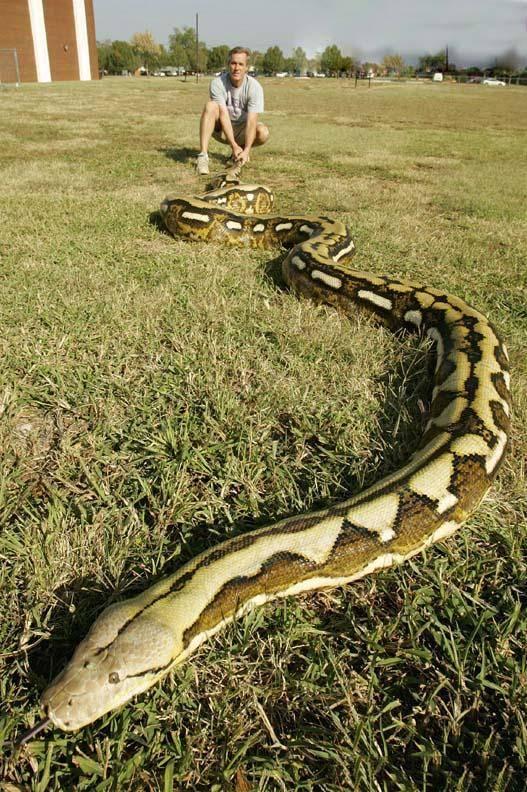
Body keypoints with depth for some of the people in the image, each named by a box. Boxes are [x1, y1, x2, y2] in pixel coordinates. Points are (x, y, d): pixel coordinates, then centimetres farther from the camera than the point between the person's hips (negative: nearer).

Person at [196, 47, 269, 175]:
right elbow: (224, 115, -26)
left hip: (242, 129, 0)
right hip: (222, 129, 0)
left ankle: (242, 150, 3)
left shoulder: (254, 86, -18)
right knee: (211, 105, -29)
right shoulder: (218, 83, -19)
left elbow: (252, 120, -27)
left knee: (263, 133, -30)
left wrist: (246, 150, -39)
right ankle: (203, 155, -31)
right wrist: (233, 145, -36)